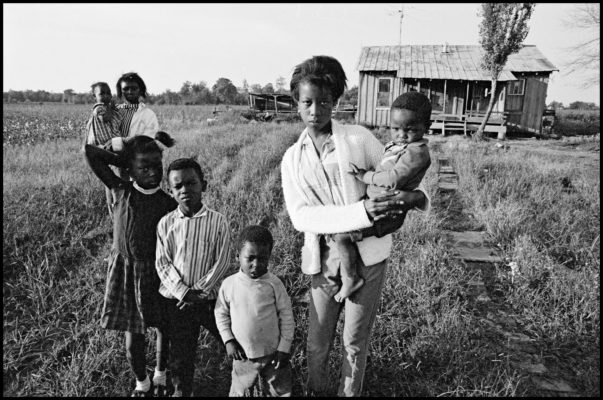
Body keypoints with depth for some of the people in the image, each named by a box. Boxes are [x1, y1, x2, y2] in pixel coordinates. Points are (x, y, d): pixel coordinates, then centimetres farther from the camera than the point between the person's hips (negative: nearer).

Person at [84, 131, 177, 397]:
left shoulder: (167, 202, -8)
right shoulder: (121, 191, -8)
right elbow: (91, 153, -12)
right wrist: (122, 155, -7)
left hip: (156, 273, 1)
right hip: (124, 271, 0)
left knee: (164, 327, 15)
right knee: (133, 335, 11)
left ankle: (161, 376, 43)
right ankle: (141, 384, 37)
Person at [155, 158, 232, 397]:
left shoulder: (218, 221, -8)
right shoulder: (166, 223, -3)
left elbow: (222, 262, -9)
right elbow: (162, 263, -5)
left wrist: (200, 290, -16)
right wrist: (183, 292, -15)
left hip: (211, 298, -1)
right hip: (175, 299, 1)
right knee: (180, 354, 15)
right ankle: (181, 390, 40)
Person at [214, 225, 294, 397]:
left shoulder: (274, 284, -14)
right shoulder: (229, 284, -10)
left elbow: (286, 316, -7)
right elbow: (221, 314, 3)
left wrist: (284, 348, -7)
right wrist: (228, 341, -6)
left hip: (273, 353, -1)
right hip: (242, 355, 1)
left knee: (283, 392, 14)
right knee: (237, 392, 19)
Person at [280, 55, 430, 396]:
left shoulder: (359, 138, -5)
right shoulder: (292, 159, 2)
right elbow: (300, 216, -12)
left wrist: (416, 196, -23)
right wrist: (361, 211, -26)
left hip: (368, 255, -2)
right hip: (323, 259, 2)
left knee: (356, 341, 12)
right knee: (318, 340, 14)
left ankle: (350, 392, 37)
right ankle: (316, 389, 41)